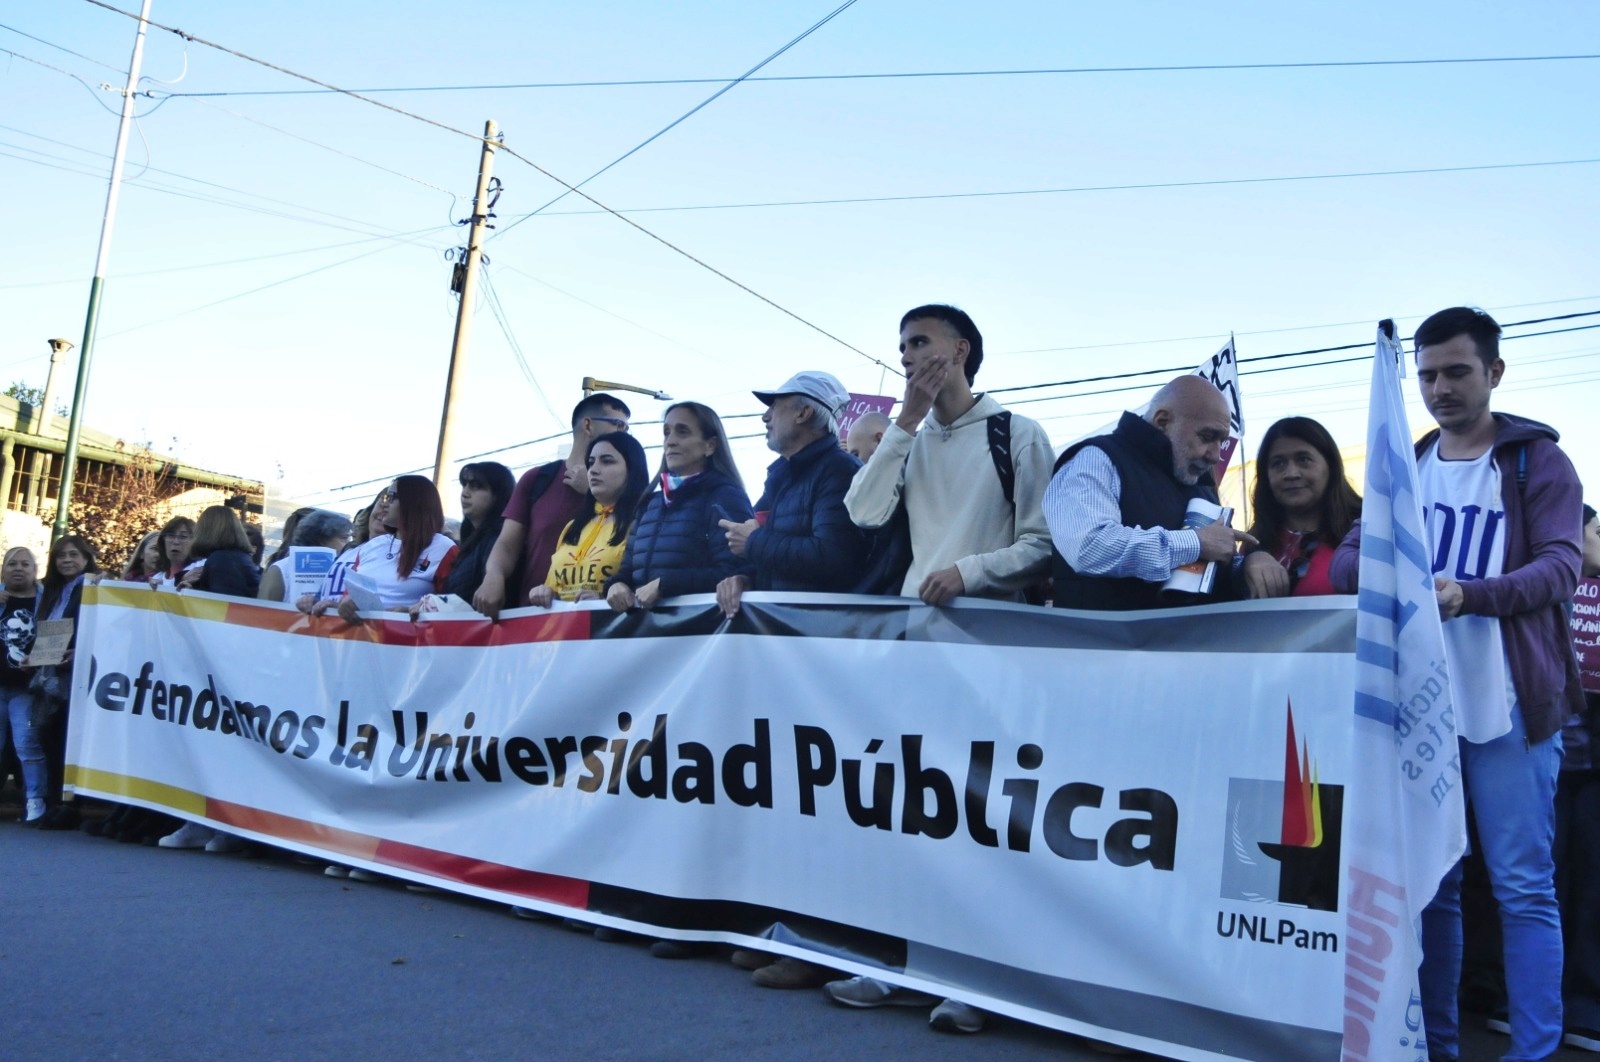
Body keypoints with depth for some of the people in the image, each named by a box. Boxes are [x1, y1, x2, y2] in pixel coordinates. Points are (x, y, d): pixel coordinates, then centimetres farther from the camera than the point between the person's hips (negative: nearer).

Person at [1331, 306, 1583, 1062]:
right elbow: (1348, 558, 6)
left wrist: (1467, 592, -28)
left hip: (1509, 703, -4)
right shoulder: (1403, 469, 15)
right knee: (1429, 881, 10)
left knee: (1523, 886, -1)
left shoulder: (1537, 460, 3)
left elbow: (1561, 565, -10)